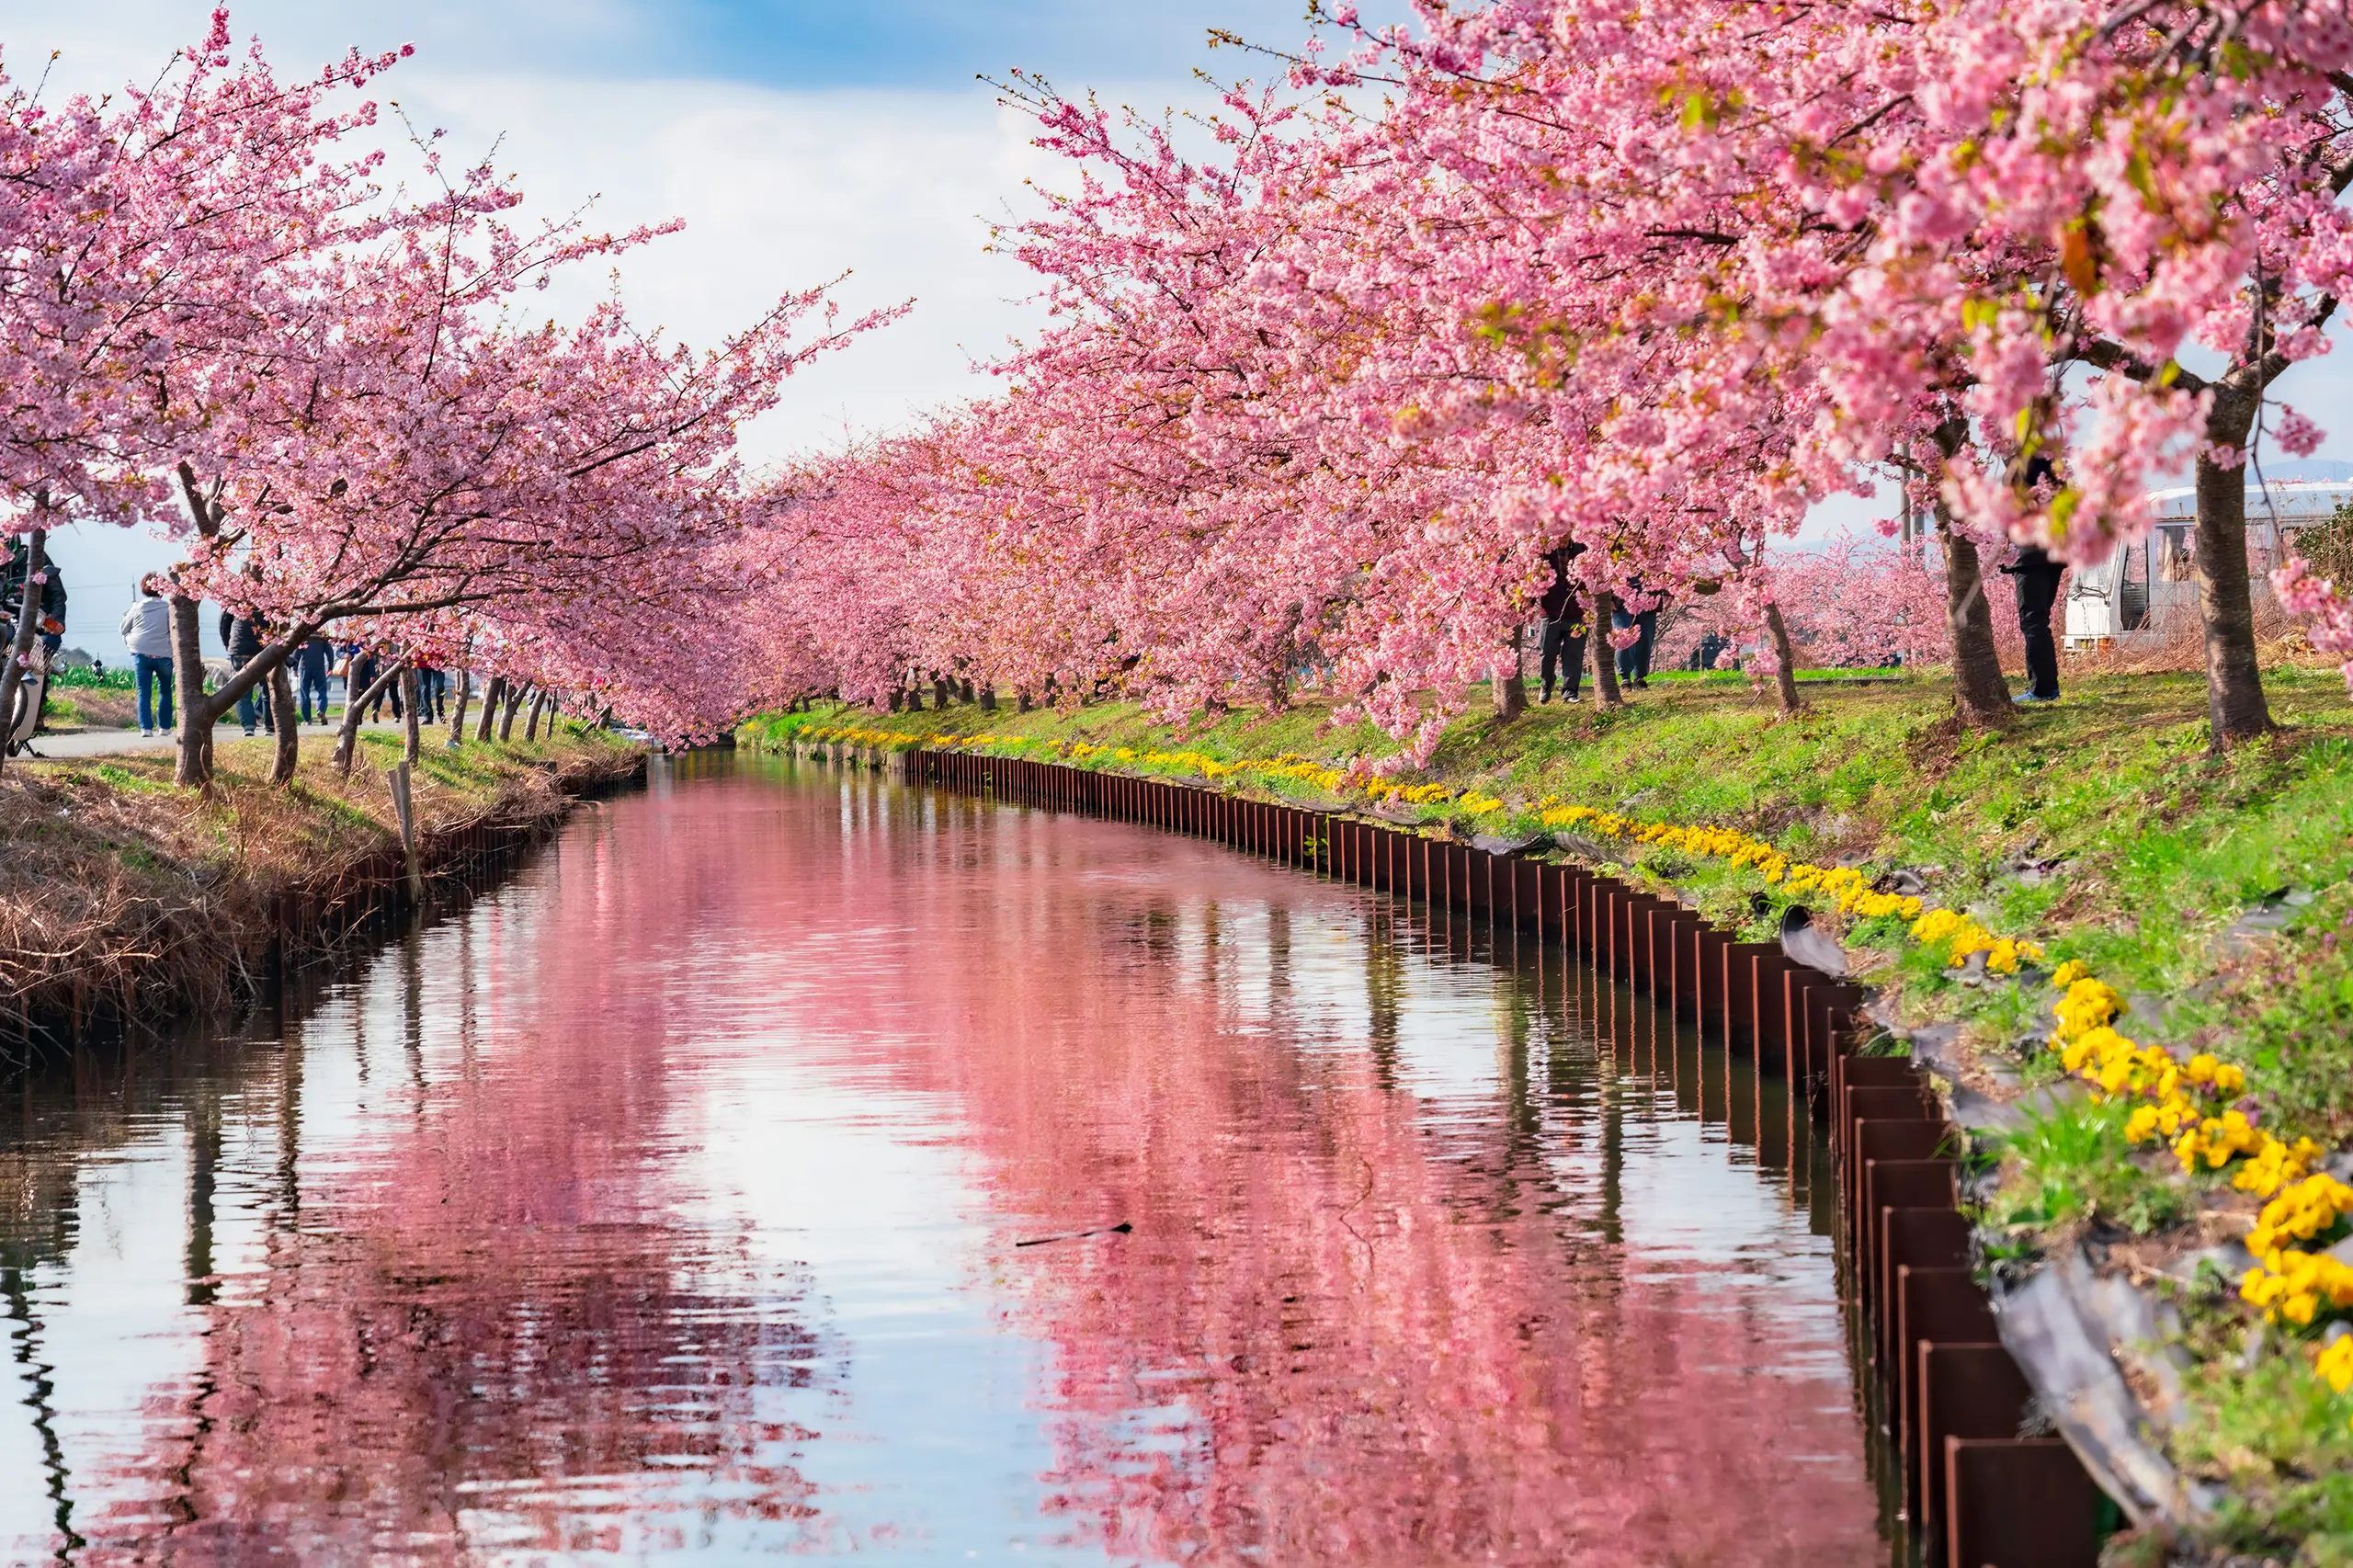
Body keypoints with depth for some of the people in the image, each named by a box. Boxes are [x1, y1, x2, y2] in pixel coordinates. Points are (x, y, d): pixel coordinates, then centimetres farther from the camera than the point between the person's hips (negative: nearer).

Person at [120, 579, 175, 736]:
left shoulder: (137, 608, 2)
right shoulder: (168, 609, -3)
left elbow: (123, 629, 10)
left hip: (140, 654, 0)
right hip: (163, 655, 0)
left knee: (144, 692, 0)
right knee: (165, 691, 16)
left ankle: (146, 727, -12)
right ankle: (164, 726, 16)